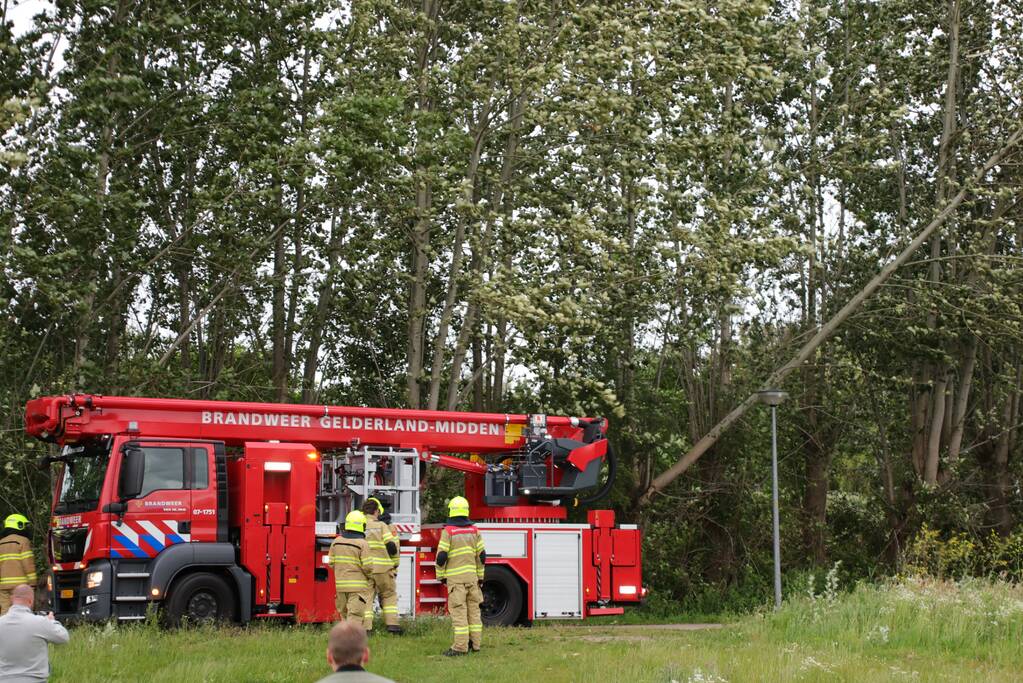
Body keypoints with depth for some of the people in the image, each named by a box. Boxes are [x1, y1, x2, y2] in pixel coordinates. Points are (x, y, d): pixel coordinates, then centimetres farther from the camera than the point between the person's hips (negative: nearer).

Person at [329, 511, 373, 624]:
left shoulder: (337, 541, 3)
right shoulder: (363, 544, -12)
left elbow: (332, 563, 6)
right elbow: (367, 567, -14)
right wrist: (369, 575, 8)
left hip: (341, 584, 5)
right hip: (358, 585, -5)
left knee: (344, 615, 16)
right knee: (355, 615, -5)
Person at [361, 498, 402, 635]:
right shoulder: (381, 526, -2)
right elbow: (391, 546, -7)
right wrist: (395, 565, 6)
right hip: (382, 568, -2)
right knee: (388, 595, 13)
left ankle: (365, 627, -3)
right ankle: (392, 623, 4)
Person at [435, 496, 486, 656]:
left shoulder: (448, 531, -7)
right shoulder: (474, 531, 6)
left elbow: (441, 556, -10)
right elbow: (481, 555, 7)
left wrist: (441, 576, 2)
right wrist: (480, 576, 15)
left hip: (455, 577, -5)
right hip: (472, 576, 5)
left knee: (458, 610, -5)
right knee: (474, 609, 10)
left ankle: (460, 646, -7)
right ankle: (475, 643, 14)